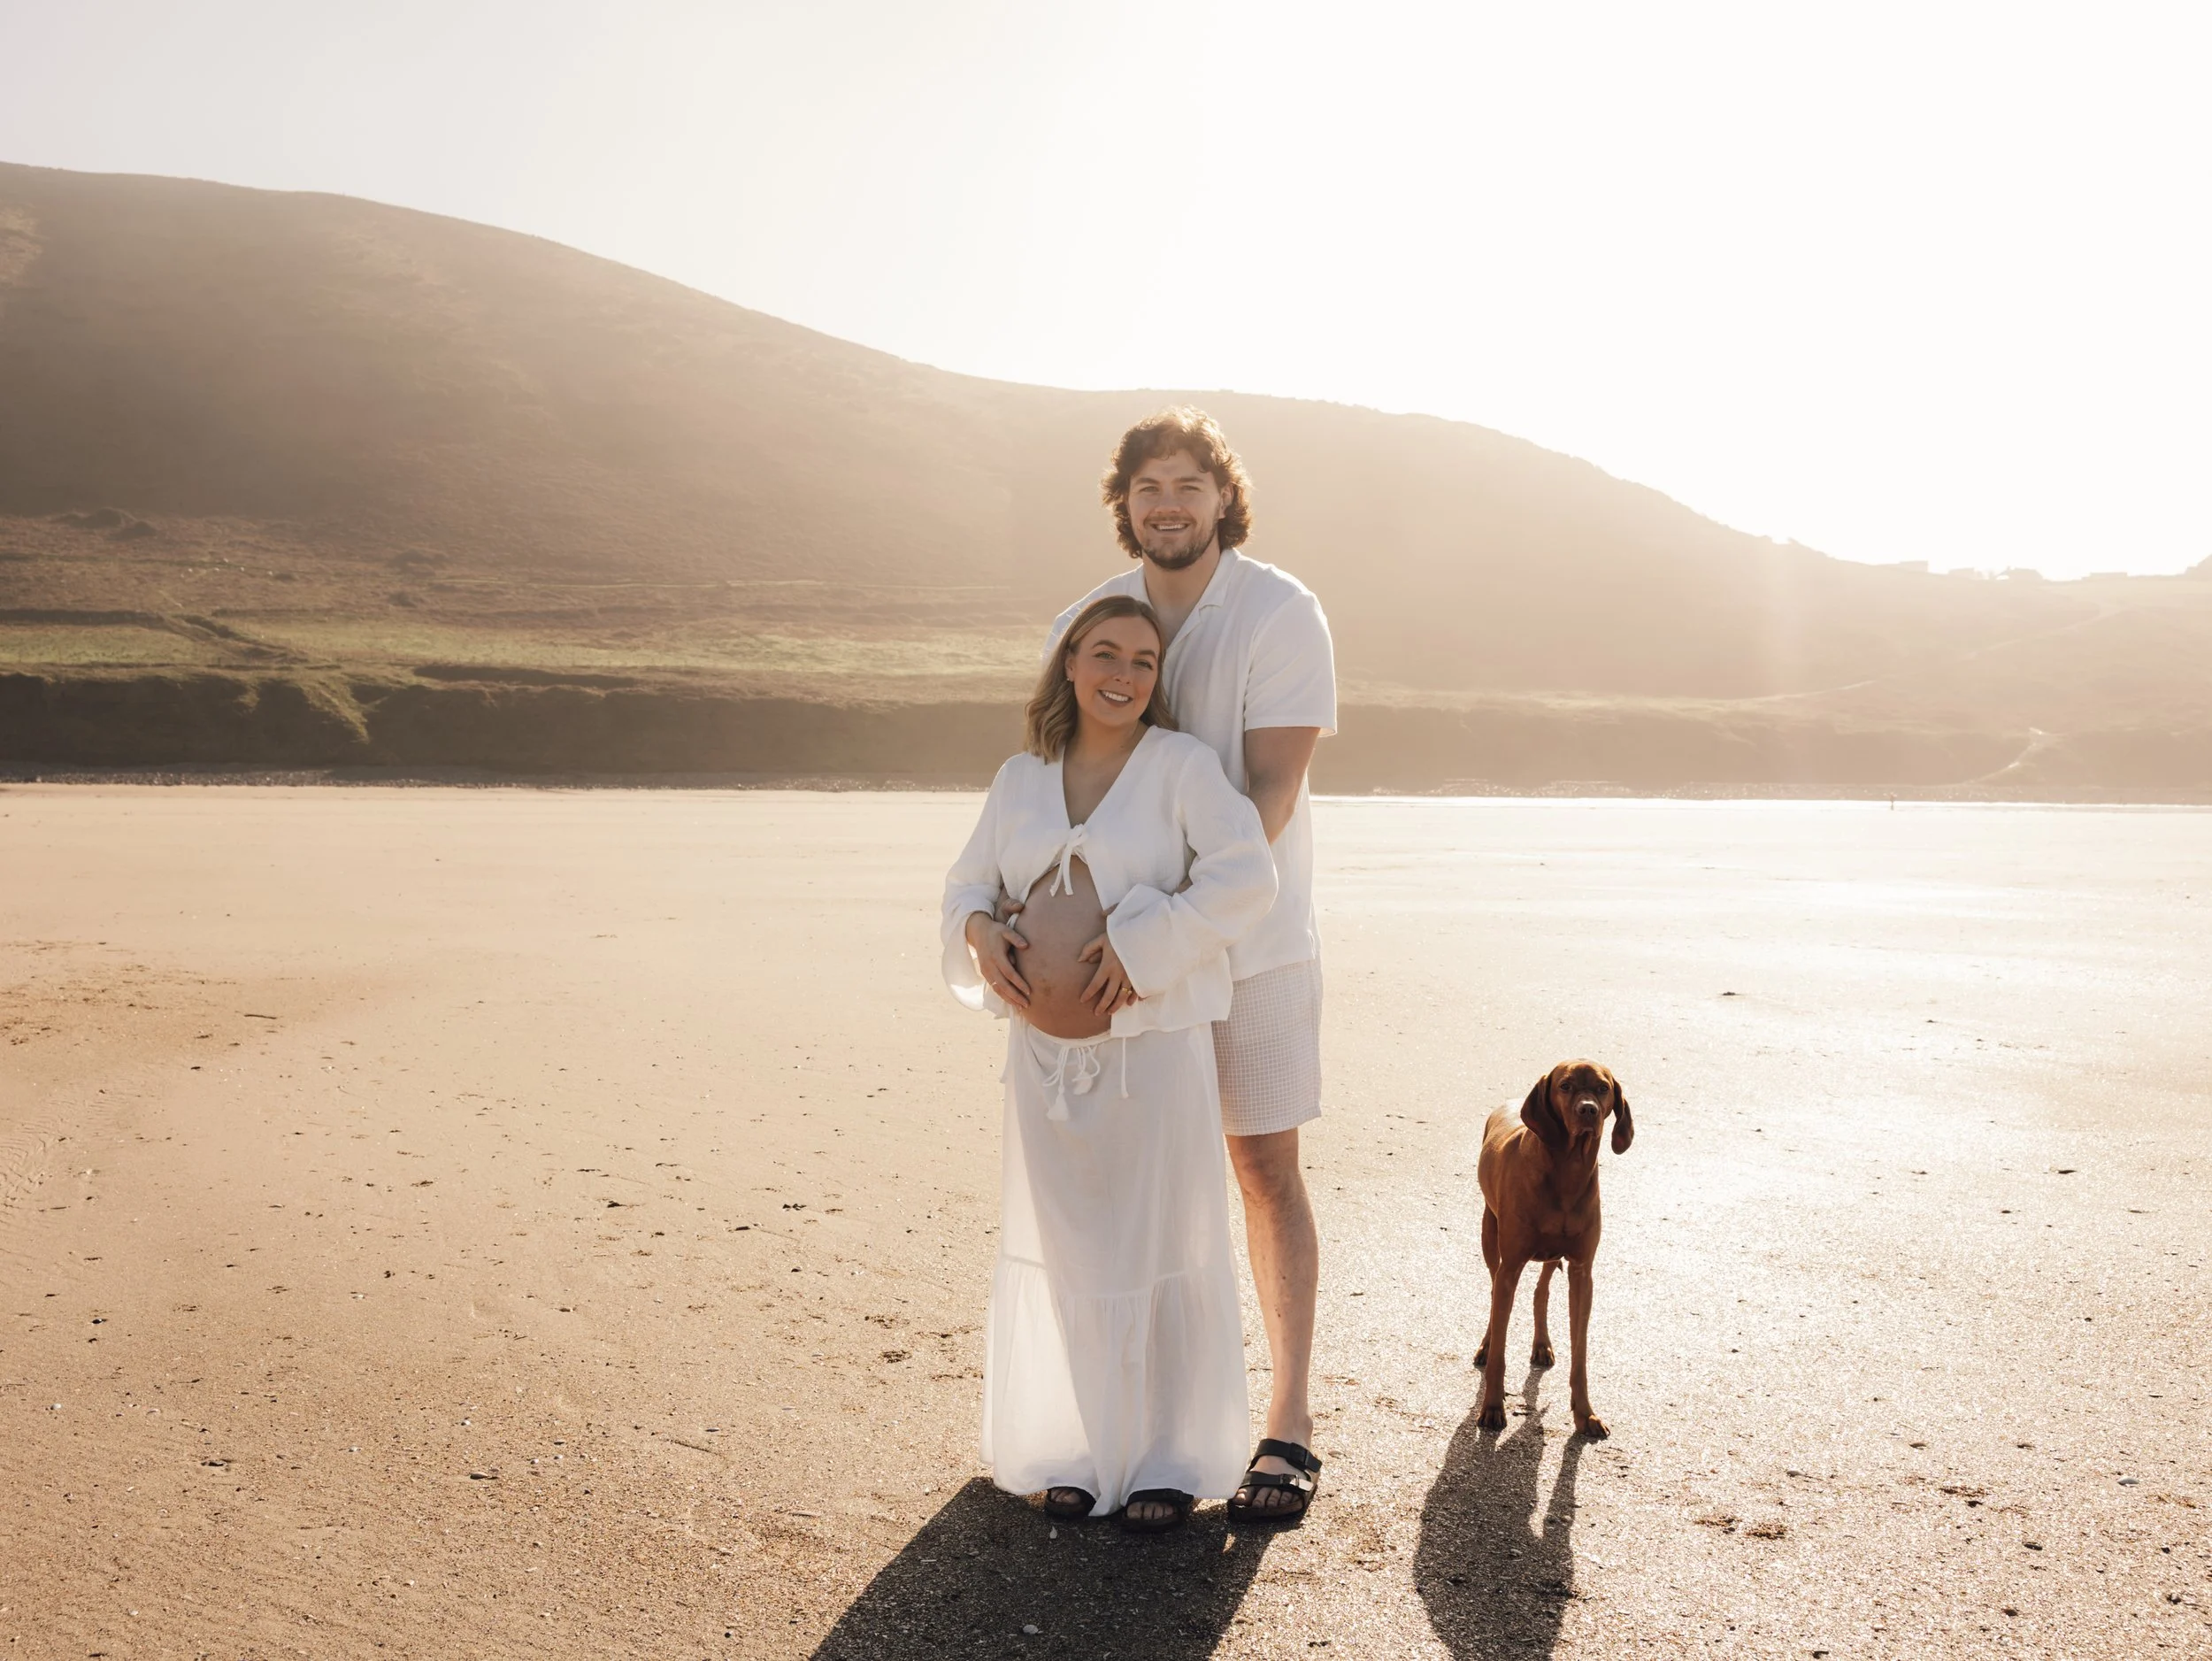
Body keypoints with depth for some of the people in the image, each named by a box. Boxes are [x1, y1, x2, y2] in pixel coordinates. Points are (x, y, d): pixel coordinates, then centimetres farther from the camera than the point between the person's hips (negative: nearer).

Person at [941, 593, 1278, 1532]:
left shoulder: (1180, 765, -4)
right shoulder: (1022, 778, 9)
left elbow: (1244, 880, -14)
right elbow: (968, 885, 18)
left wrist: (1141, 946, -19)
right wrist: (980, 938, -4)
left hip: (1151, 1048, -4)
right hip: (1045, 1053, 4)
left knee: (1158, 1254, 2)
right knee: (1066, 1256, 11)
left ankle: (1171, 1461, 17)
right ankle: (1084, 1449, 26)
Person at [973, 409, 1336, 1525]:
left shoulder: (1282, 615, -12)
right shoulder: (1085, 627, 1)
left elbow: (1272, 788, -19)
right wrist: (995, 913, -20)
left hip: (1252, 939, -4)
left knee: (1265, 1173, 0)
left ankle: (1288, 1426, 8)